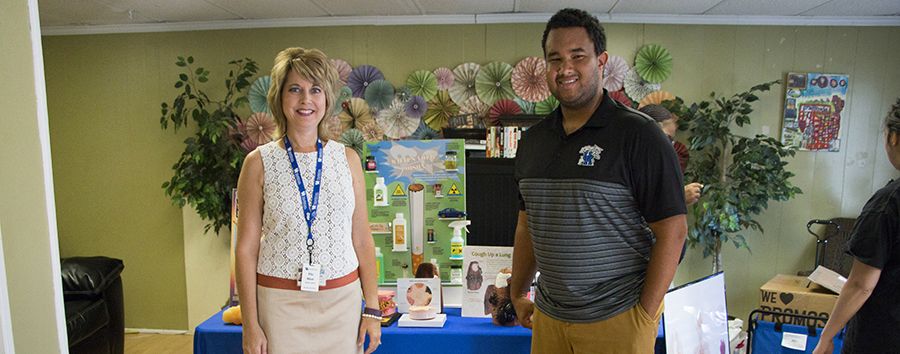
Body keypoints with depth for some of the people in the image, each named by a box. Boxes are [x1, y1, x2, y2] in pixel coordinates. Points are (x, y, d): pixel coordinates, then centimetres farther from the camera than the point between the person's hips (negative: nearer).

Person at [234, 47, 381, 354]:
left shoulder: (348, 159, 4)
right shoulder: (259, 163, -2)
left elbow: (362, 239, 5)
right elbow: (246, 248, -2)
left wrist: (372, 309, 3)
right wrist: (250, 324, -5)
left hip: (342, 302, 2)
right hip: (281, 304, -1)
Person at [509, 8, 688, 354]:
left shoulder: (639, 135, -11)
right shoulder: (532, 140, 6)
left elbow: (672, 231, -12)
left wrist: (644, 315, -13)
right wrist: (517, 295, 13)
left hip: (616, 319, -5)